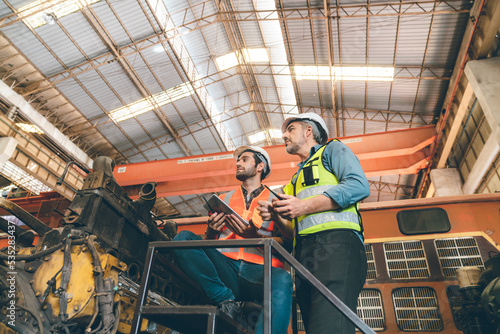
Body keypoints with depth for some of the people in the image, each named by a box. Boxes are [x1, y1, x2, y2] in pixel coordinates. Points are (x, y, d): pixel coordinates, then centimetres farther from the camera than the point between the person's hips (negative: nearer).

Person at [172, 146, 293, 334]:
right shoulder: (223, 199, 25)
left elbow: (285, 244, 3)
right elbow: (207, 243, 20)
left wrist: (254, 235, -15)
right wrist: (211, 231, -4)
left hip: (259, 270, -3)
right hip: (226, 267, 3)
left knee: (282, 279, -36)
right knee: (183, 238, -19)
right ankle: (226, 301, -20)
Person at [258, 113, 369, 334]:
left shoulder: (332, 149, 17)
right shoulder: (297, 179, 36)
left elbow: (360, 185, -5)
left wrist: (306, 206, -9)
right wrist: (276, 217, 10)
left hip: (336, 242, -7)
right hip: (304, 254, 7)